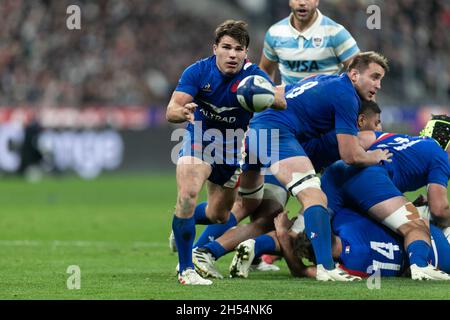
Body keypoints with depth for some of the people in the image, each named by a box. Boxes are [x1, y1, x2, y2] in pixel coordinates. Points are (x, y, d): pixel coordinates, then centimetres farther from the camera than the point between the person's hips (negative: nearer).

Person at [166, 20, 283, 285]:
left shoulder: (253, 76, -22)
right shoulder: (198, 71, -21)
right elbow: (171, 111, -26)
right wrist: (183, 112, -51)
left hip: (232, 149, 2)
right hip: (199, 141, -2)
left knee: (220, 216, 13)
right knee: (187, 194, -29)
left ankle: (182, 225, 48)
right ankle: (186, 270, -21)